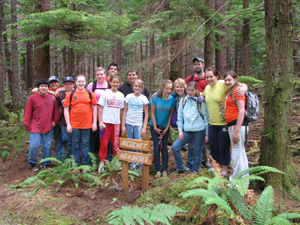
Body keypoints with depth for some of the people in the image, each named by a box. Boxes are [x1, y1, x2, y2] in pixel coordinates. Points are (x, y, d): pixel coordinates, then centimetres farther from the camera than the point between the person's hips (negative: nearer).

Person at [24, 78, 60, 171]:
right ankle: (33, 163, 16)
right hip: (35, 128, -3)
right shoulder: (33, 98, -2)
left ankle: (45, 165, 21)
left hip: (48, 128, 3)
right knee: (34, 146, -5)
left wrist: (54, 122, 4)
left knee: (47, 146, 7)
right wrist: (27, 125, -3)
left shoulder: (52, 98, 8)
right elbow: (27, 112, 0)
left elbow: (56, 111, 14)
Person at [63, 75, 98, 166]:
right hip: (74, 125, 0)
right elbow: (66, 109, 3)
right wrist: (68, 124, -3)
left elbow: (94, 108, 8)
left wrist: (94, 123, 2)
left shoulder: (90, 94, 7)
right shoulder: (70, 94, 4)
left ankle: (86, 164, 15)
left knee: (85, 144, 6)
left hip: (87, 124, 0)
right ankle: (76, 165, 17)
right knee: (75, 145, 7)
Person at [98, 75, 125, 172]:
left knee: (116, 143, 6)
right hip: (105, 122, -2)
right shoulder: (105, 93, 0)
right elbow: (100, 108, -1)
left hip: (116, 122, 2)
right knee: (104, 143, 2)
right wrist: (100, 121, -8)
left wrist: (122, 123, 10)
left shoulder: (121, 95, 9)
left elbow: (121, 110, 13)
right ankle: (102, 162, 13)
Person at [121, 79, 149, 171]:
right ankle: (132, 163, 17)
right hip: (128, 123, 2)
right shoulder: (129, 97, 3)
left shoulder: (143, 98, 0)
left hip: (138, 124, -2)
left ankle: (141, 164, 4)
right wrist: (123, 125, 0)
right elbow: (124, 111, 6)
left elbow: (146, 114, 2)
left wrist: (144, 127, -5)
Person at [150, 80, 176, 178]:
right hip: (155, 126, -1)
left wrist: (167, 128, -3)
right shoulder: (155, 98, -14)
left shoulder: (172, 99, -8)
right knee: (156, 148, -3)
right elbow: (152, 113, -7)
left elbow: (170, 114, -1)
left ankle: (165, 169, 12)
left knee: (164, 148, 3)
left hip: (165, 127, 1)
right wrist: (155, 127, -7)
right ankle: (158, 170, 4)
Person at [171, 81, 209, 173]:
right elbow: (180, 117, 12)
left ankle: (194, 171, 24)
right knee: (174, 147, -8)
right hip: (187, 131, 3)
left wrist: (207, 133, -1)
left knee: (196, 152, 4)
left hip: (199, 130, -3)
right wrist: (180, 130, 3)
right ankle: (180, 169, 7)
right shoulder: (183, 101, 9)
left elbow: (206, 117, 2)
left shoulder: (201, 101, 1)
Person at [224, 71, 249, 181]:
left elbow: (242, 111, -19)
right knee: (241, 152, 17)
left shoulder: (237, 91, -10)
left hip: (238, 124, -10)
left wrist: (236, 131, -22)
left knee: (236, 154, -5)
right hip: (232, 125, 10)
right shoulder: (231, 92, 20)